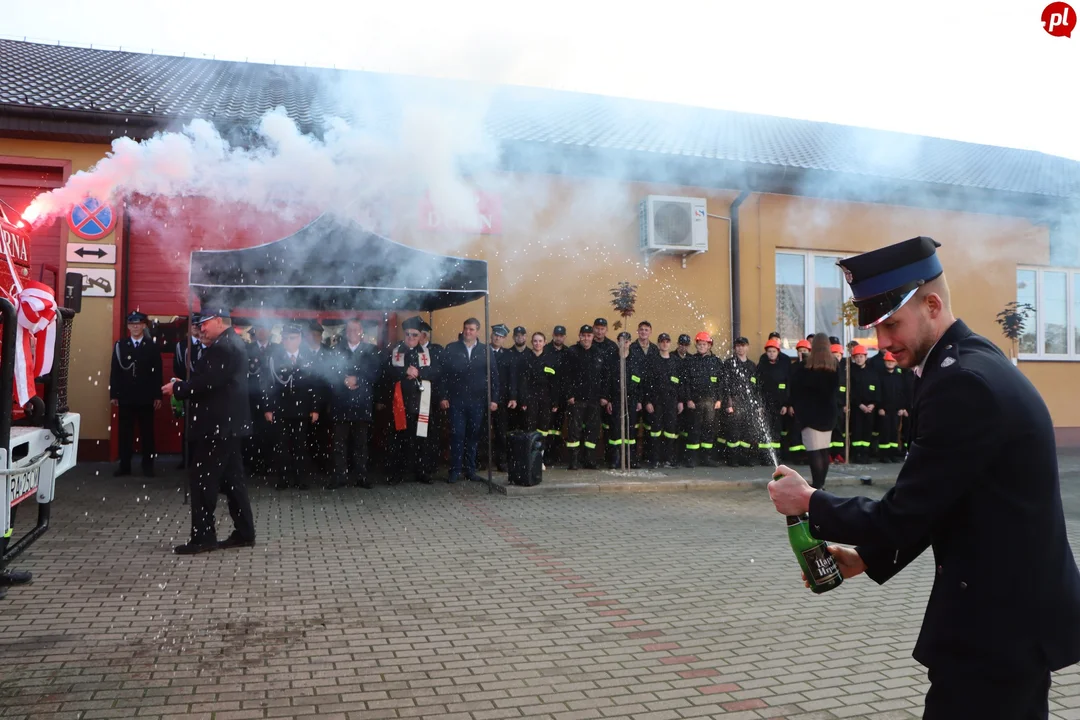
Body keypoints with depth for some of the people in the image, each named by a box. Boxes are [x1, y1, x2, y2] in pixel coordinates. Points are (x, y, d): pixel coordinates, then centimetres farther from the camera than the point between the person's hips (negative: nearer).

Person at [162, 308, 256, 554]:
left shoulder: (222, 347, -16)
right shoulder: (232, 343, 17)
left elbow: (207, 382, -24)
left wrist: (177, 389, -10)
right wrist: (184, 384, 8)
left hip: (217, 425, -11)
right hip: (229, 423, 11)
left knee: (202, 480, -4)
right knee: (232, 480, 12)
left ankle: (202, 537, 1)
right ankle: (244, 533, 17)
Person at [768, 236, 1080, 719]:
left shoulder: (963, 382, -24)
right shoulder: (974, 364, 8)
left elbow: (906, 513, -22)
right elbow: (933, 506, 12)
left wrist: (811, 504, -8)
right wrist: (867, 558, 5)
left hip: (999, 621, -10)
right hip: (1018, 607, 10)